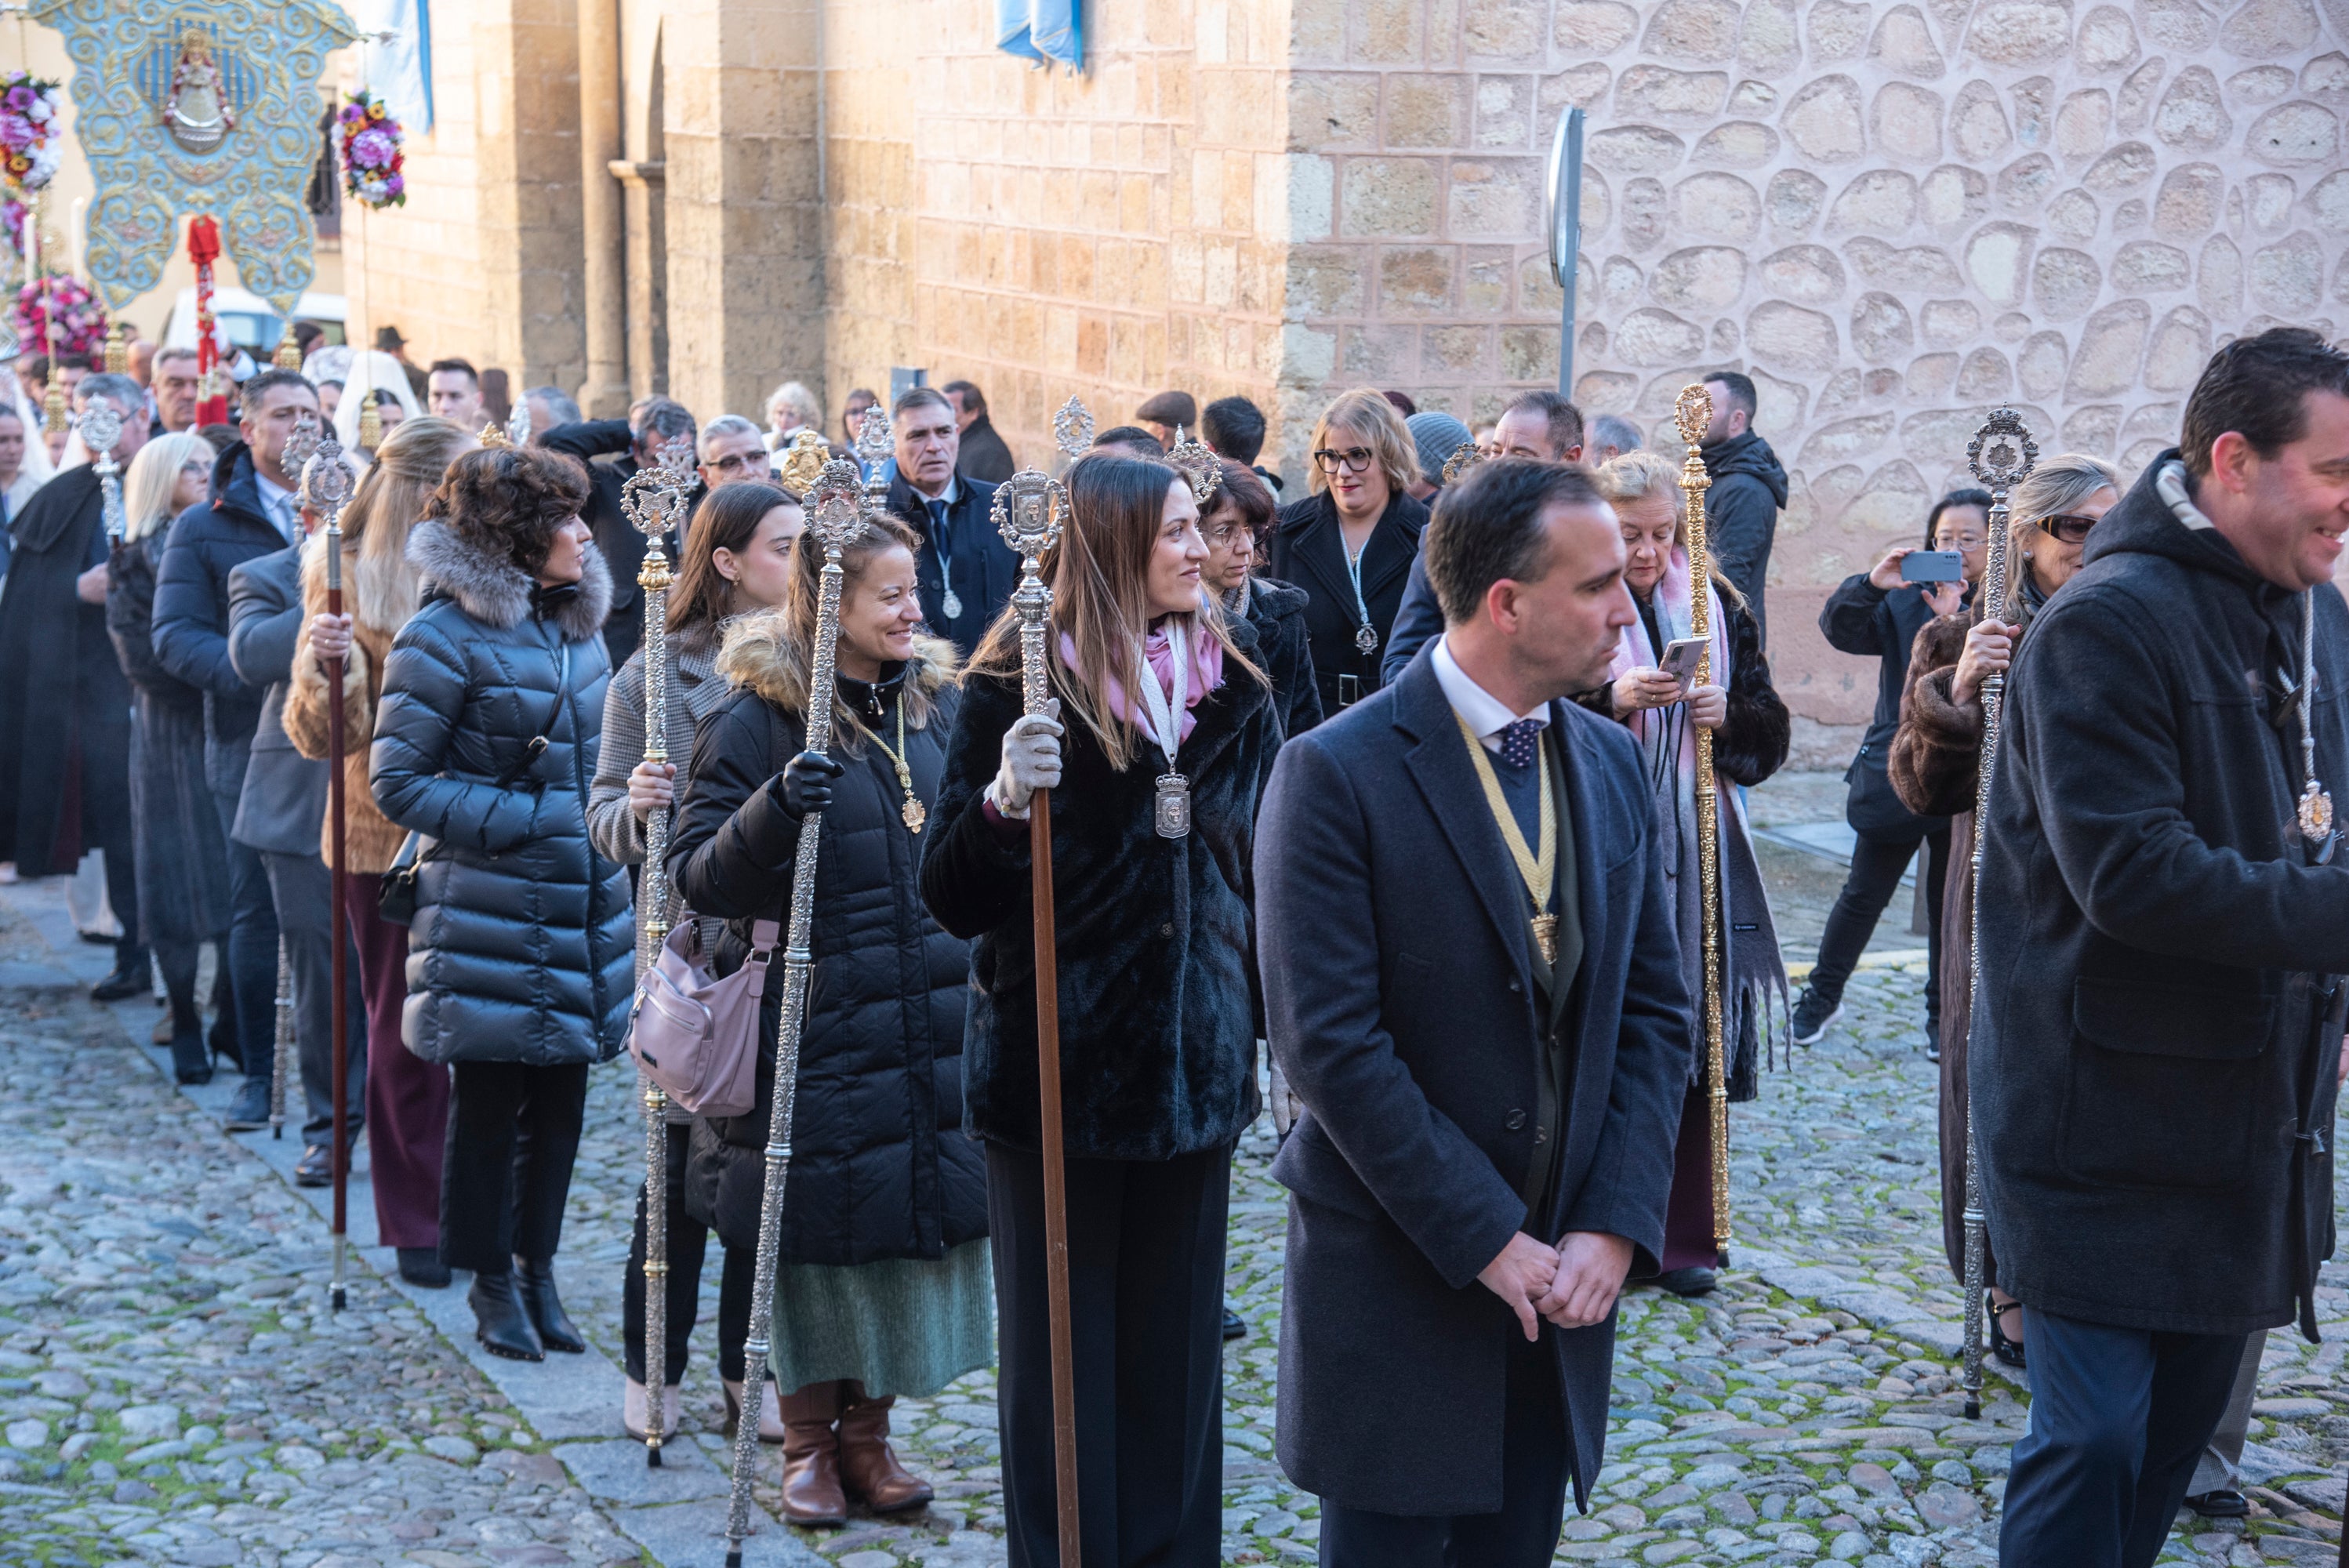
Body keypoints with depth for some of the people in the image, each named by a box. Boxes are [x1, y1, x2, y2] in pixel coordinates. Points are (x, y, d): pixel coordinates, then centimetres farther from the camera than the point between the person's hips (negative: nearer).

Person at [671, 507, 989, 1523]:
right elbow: (700, 877, -12)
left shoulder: (937, 703, 9)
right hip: (813, 1025, -5)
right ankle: (807, 1441, 20)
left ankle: (867, 1433, 24)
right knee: (816, 1231, 3)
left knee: (913, 1219, 9)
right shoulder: (758, 721, -7)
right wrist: (774, 809, -28)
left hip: (933, 1024, 5)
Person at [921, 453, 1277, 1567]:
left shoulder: (1232, 673, 5)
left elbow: (1266, 861, 14)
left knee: (1177, 1347, 12)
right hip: (1059, 1063, -4)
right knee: (1061, 1351, 5)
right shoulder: (1020, 681, -8)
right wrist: (1002, 800, -28)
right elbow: (951, 900, -9)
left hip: (1196, 1053, 4)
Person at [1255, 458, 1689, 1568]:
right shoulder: (1338, 772, -13)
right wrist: (1486, 1240, -17)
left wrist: (1613, 1226, -6)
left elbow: (1655, 1011, 6)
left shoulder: (1609, 761, 7)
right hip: (1398, 1288, -5)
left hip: (1562, 1279, 5)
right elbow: (1329, 1040, -18)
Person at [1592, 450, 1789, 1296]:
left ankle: (1683, 1237, 12)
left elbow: (1772, 732, 10)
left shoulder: (1717, 606, 9)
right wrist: (1609, 701, -21)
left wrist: (1730, 717, -11)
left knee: (1692, 1042, 4)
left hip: (1695, 856, 3)